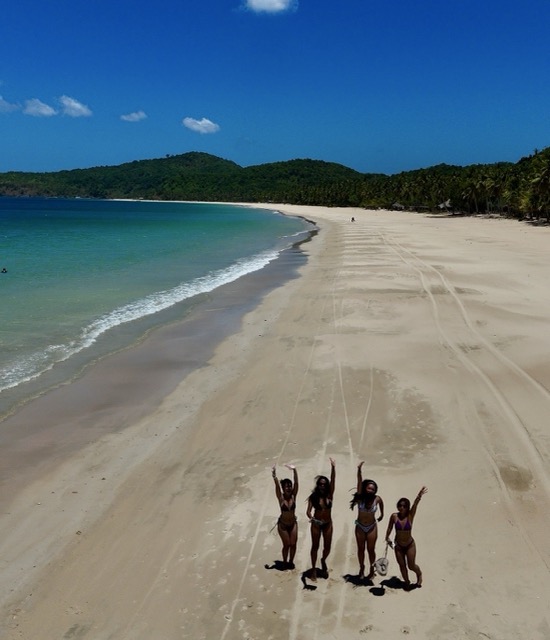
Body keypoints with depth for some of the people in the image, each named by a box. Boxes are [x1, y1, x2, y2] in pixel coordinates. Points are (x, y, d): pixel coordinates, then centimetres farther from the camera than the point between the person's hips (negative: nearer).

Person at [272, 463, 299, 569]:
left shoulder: (293, 495, -12)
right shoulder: (281, 497, -17)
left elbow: (296, 482, -26)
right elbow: (277, 486, -35)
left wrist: (294, 471, -41)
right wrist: (274, 476, -54)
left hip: (293, 523, 2)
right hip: (282, 524, -2)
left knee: (293, 544, 6)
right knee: (286, 545, 5)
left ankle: (291, 561, 29)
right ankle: (285, 562, 29)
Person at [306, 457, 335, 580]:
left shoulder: (329, 495, -8)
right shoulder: (313, 496, -10)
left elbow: (333, 481, -20)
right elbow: (308, 511, -14)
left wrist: (333, 467, -30)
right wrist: (311, 517, -37)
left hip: (328, 524, 1)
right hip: (316, 524, -1)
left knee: (327, 547, 9)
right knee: (315, 546, 7)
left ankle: (323, 560, 41)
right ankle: (314, 568, 19)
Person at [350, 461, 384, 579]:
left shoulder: (377, 499, -17)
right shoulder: (360, 497, -21)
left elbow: (381, 503, 8)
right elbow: (359, 483, -35)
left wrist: (382, 514, 22)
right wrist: (359, 470, -49)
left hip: (372, 527, 0)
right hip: (360, 527, 0)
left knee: (371, 549, 10)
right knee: (361, 549, 14)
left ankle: (372, 570, 29)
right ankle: (361, 568, 34)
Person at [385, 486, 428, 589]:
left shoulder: (410, 516, -19)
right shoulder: (394, 516, -16)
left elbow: (415, 505, -38)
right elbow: (389, 527, 2)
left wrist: (419, 497, -54)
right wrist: (387, 538, 3)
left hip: (410, 545, -1)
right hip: (398, 546, 1)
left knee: (411, 566, 8)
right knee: (402, 566, 14)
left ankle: (419, 574, 42)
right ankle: (406, 581, 41)